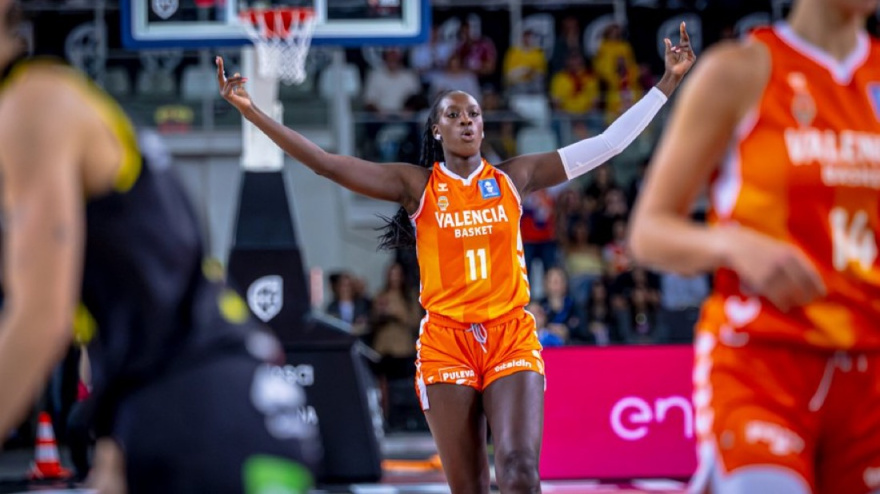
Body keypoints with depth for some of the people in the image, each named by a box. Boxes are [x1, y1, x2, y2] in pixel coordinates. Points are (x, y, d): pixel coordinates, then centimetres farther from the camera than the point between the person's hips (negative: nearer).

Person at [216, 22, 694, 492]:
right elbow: (326, 163, -2)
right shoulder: (417, 185, 5)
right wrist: (250, 111, -10)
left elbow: (606, 144, 8)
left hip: (512, 336, 0)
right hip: (445, 343, 0)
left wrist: (668, 81, 6)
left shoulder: (512, 178, 8)